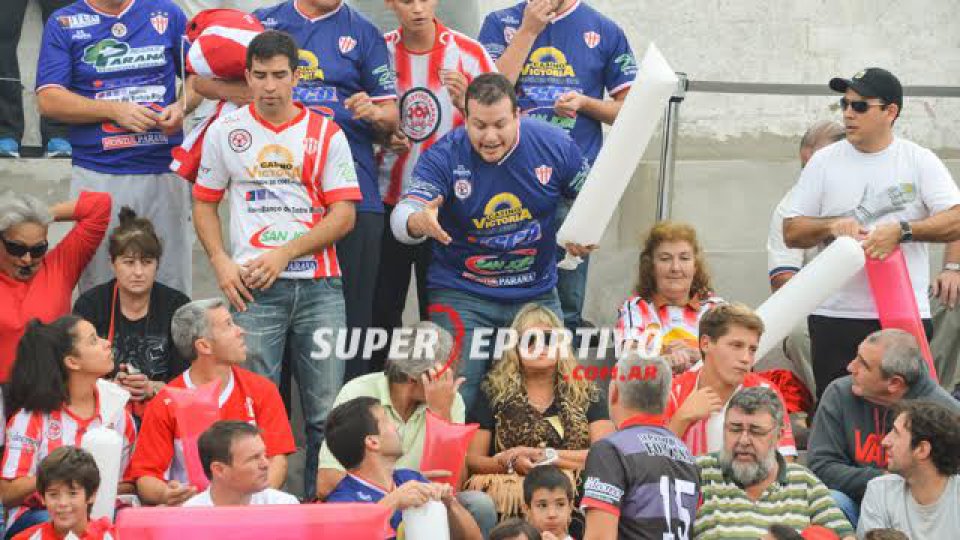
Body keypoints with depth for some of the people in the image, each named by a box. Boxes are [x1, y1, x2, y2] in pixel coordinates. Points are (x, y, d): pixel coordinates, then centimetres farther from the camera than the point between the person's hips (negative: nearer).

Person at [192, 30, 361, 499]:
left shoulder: (326, 134, 4)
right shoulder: (226, 132, 8)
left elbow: (344, 214, 0)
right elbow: (204, 203, 14)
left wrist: (284, 253, -10)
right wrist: (221, 262, -2)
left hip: (318, 285, 0)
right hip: (253, 287, 0)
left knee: (327, 408, 0)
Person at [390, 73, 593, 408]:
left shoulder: (553, 145, -7)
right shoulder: (443, 156, -12)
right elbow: (402, 217, -22)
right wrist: (420, 222, -47)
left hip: (537, 294, 2)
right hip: (462, 296, -2)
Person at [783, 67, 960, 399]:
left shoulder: (919, 161, 4)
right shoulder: (824, 162, 9)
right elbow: (792, 233, 9)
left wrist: (901, 231, -18)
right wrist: (832, 227, -10)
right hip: (835, 318, 1)